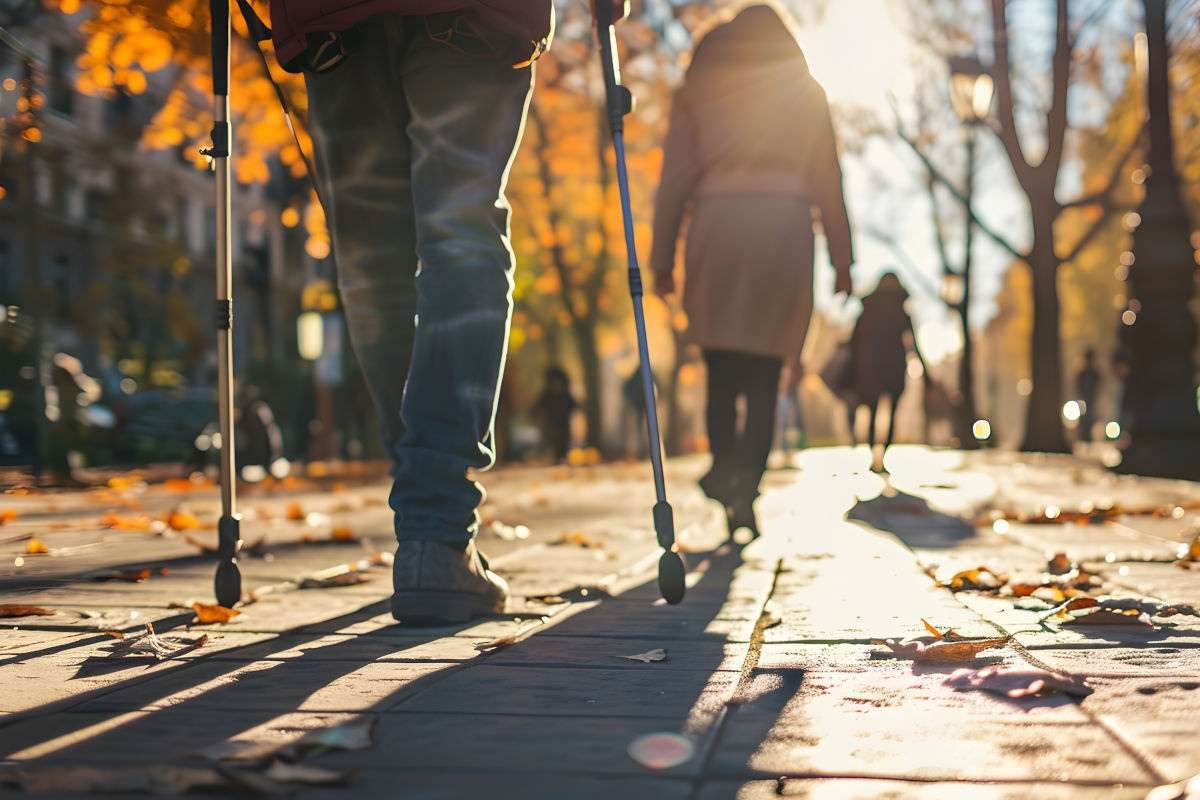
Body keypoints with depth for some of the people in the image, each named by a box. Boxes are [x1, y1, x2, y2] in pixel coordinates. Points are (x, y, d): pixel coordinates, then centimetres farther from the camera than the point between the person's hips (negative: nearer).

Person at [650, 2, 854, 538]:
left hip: (716, 225, 1)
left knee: (721, 369, 12)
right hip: (785, 227, 0)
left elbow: (674, 179, 8)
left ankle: (724, 466, -7)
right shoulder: (805, 92, 14)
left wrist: (662, 258, 8)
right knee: (764, 377, 3)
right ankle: (745, 493, -10)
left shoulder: (698, 88, 15)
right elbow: (828, 183, 9)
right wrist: (842, 260, 10)